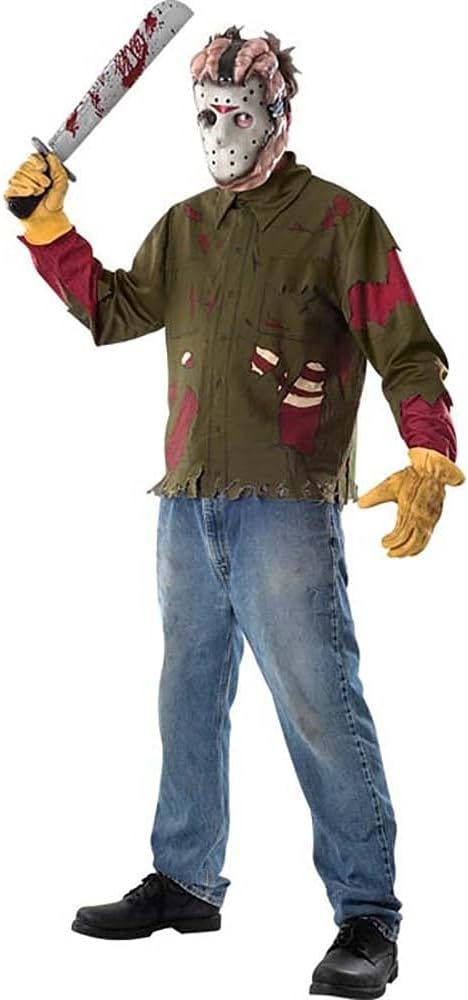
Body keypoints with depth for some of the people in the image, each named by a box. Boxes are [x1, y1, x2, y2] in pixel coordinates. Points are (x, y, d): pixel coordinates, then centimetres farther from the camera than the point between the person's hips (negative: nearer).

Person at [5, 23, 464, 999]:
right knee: (189, 699, 15)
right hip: (186, 506, 7)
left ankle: (367, 918, -1)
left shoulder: (339, 220, -2)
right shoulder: (183, 226, 18)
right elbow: (112, 310, 17)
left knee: (320, 708, -9)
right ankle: (185, 883, 29)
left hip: (286, 506, -7)